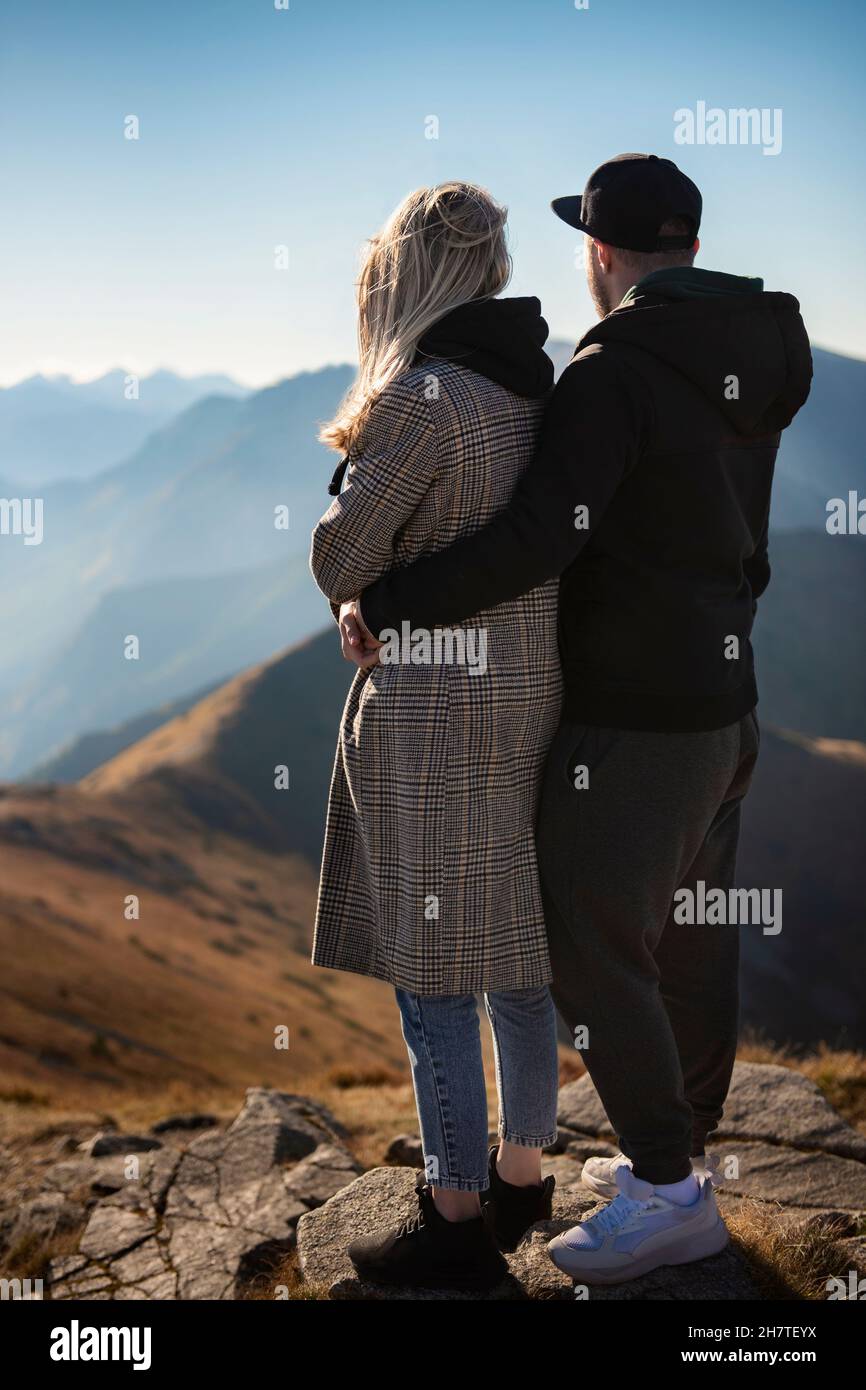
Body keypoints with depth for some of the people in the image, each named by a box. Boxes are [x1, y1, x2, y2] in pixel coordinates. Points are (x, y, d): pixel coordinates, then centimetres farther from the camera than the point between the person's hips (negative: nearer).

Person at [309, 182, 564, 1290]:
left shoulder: (423, 399, -18)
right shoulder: (542, 385, 6)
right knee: (516, 950, 18)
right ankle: (521, 1174, 33)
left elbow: (341, 563, -12)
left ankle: (457, 1223, 15)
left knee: (431, 976, 4)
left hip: (439, 711, -8)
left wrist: (360, 443, 4)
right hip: (533, 695, 8)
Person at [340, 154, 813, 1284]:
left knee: (592, 955, 0)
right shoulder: (751, 372, 8)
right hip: (721, 708, 9)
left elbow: (545, 535, -28)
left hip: (633, 724, -9)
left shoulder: (613, 372, -19)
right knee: (690, 946, 15)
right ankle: (674, 1158, 28)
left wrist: (387, 605, -20)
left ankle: (669, 1193, 8)